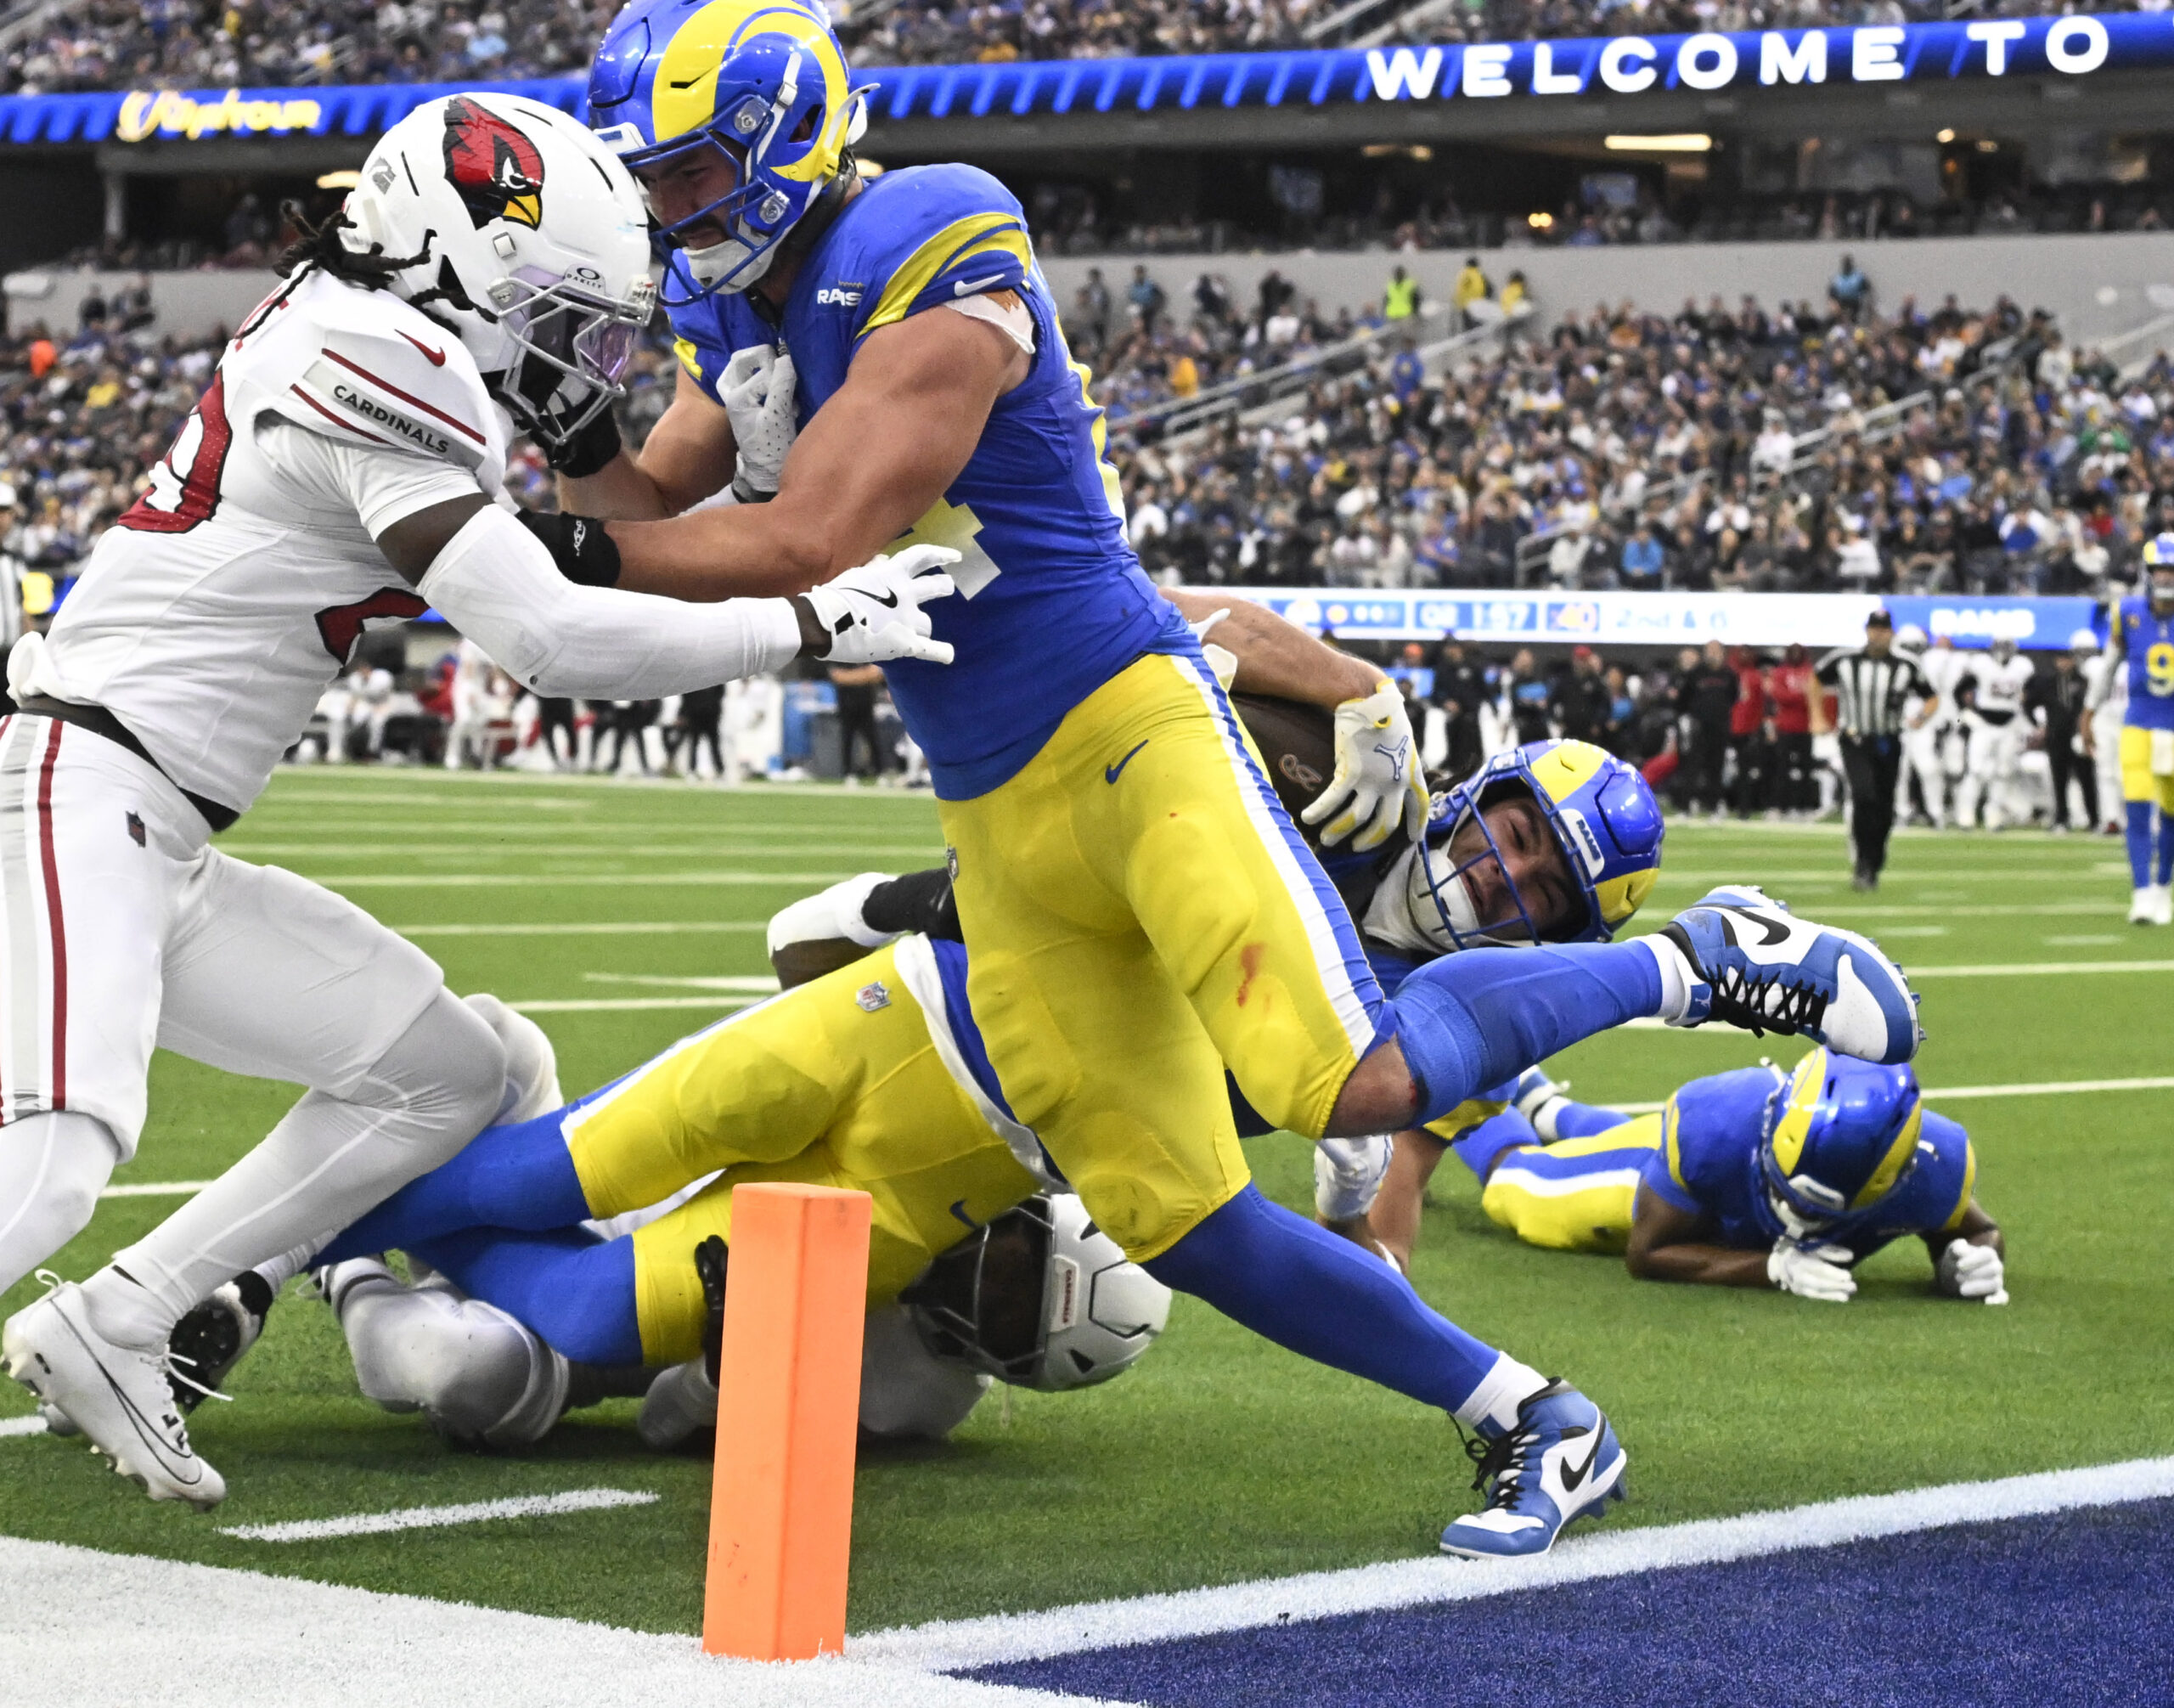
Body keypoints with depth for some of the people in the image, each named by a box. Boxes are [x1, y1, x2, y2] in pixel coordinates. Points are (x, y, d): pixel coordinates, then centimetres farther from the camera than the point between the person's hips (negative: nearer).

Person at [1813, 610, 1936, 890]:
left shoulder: (1905, 666, -2)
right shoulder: (1844, 661, -2)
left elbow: (1932, 699, 9)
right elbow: (1816, 680, 16)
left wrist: (1923, 717, -12)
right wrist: (1817, 717, 10)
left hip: (1889, 745, 2)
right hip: (1855, 741, -2)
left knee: (1884, 808, 6)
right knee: (1864, 796, -23)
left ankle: (1873, 868, 21)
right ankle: (1863, 863, -19)